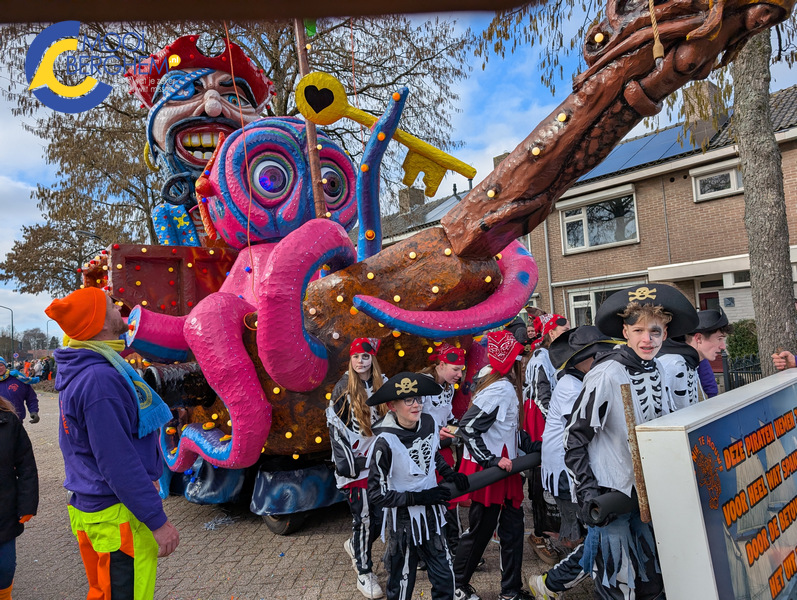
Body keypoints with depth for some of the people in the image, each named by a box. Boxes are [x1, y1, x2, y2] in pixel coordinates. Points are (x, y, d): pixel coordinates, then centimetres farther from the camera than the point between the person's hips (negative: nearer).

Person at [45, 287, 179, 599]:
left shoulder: (76, 370, 4)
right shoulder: (100, 379, -27)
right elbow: (118, 463, -26)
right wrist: (158, 521, -21)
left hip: (88, 504, 10)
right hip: (117, 515, -9)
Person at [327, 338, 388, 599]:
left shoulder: (382, 384, 7)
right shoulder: (344, 389, -5)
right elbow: (335, 425, -7)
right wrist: (348, 462, -10)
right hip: (356, 462, -4)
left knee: (380, 514, 7)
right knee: (364, 516, -2)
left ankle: (355, 546, 36)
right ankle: (364, 573, 15)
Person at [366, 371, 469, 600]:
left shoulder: (428, 422, -9)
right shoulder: (386, 442, -24)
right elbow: (376, 494, -18)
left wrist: (451, 475, -1)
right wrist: (418, 497, -20)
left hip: (432, 513, 5)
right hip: (404, 520, -5)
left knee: (445, 580, 15)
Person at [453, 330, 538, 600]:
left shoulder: (507, 387, 7)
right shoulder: (501, 389, -22)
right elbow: (468, 426, -26)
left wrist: (534, 447, 8)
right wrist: (492, 460, -24)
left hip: (502, 467, 9)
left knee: (512, 525, 14)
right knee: (481, 529, 7)